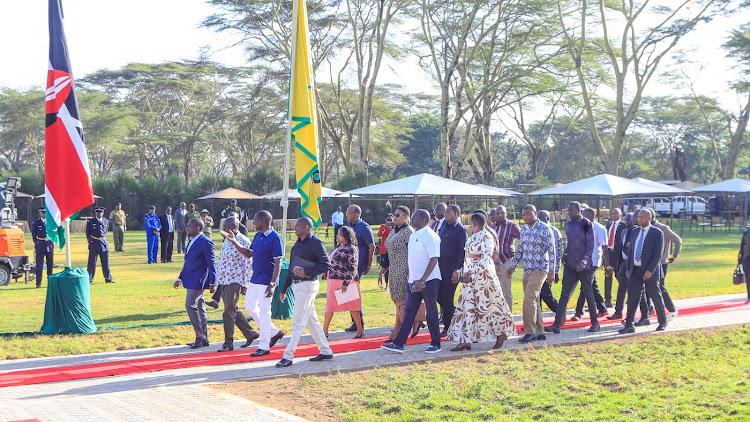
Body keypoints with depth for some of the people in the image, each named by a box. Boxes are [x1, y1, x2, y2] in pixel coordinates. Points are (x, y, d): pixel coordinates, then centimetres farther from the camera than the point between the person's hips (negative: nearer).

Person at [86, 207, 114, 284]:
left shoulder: (106, 221, 9)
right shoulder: (90, 222, -1)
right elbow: (88, 234, 6)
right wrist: (90, 242, 7)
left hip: (104, 243, 3)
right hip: (94, 244, -3)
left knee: (106, 263, 8)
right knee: (92, 263, -3)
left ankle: (108, 278, 18)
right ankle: (89, 280, 0)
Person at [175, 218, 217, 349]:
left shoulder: (206, 243, -14)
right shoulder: (192, 241, 15)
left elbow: (212, 264, -14)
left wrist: (212, 283, -16)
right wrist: (180, 278, 19)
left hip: (198, 281, -9)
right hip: (191, 281, 9)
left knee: (190, 306, -11)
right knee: (199, 308, 12)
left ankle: (200, 337, -3)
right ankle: (203, 339, 17)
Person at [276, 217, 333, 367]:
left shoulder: (315, 243, -10)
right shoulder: (298, 244, 15)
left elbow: (326, 265, -14)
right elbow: (291, 268, 20)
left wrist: (306, 272, -21)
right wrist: (284, 289, 18)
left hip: (308, 285, -9)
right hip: (297, 285, 9)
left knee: (298, 322, -8)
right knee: (311, 320, 13)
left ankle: (288, 356, -7)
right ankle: (325, 351, 21)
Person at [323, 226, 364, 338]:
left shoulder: (350, 249, -13)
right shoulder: (338, 248, 14)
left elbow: (352, 269, -17)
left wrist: (346, 283, -21)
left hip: (345, 281, -9)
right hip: (333, 281, 9)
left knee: (352, 306, -1)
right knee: (329, 305, 9)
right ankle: (325, 331, 12)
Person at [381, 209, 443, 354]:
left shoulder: (430, 236, -13)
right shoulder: (413, 236, 13)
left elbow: (433, 260, -19)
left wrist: (422, 280, -23)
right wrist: (410, 279, 19)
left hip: (428, 280, -8)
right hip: (414, 281, 8)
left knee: (431, 313, 2)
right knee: (409, 312, 6)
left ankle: (436, 344, 14)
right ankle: (399, 344, 6)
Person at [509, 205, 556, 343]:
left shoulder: (544, 229, -8)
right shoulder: (524, 229, 11)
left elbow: (551, 251, -8)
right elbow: (520, 249, 20)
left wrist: (551, 271, -12)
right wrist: (512, 266, 17)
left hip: (539, 269, -7)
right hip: (527, 270, 7)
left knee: (529, 299, -16)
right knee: (533, 301, 9)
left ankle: (530, 332, -10)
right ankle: (540, 332, 16)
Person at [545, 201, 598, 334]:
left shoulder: (586, 224, -11)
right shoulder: (568, 224, 10)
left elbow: (590, 246, -13)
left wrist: (584, 261, -23)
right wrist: (565, 254, 8)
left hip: (584, 266, -6)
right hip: (570, 264, 6)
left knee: (588, 294, 5)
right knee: (564, 294, 0)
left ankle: (595, 323, 18)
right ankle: (557, 324, -3)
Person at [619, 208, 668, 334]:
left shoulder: (657, 233, -8)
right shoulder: (635, 232, 11)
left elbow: (658, 254, -13)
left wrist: (650, 270, -21)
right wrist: (628, 268, 10)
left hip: (649, 271, -5)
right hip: (635, 270, 5)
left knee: (656, 297, 7)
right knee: (632, 297, -1)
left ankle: (663, 322, 25)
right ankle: (629, 325, 0)